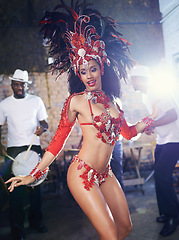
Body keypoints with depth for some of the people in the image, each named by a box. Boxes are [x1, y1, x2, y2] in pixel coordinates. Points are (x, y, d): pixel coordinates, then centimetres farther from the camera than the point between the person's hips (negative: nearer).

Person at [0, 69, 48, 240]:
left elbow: (44, 122, 10)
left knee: (35, 185, 8)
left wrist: (42, 128, -13)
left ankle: (36, 221, 27)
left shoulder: (36, 101, 5)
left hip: (34, 147, 1)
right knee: (16, 188, -2)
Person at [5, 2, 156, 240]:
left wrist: (152, 118, 12)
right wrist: (33, 174, -5)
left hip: (105, 173, 7)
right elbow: (59, 139, -5)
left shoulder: (110, 101, 8)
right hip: (82, 173, -6)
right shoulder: (77, 100, -8)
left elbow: (129, 132, 16)